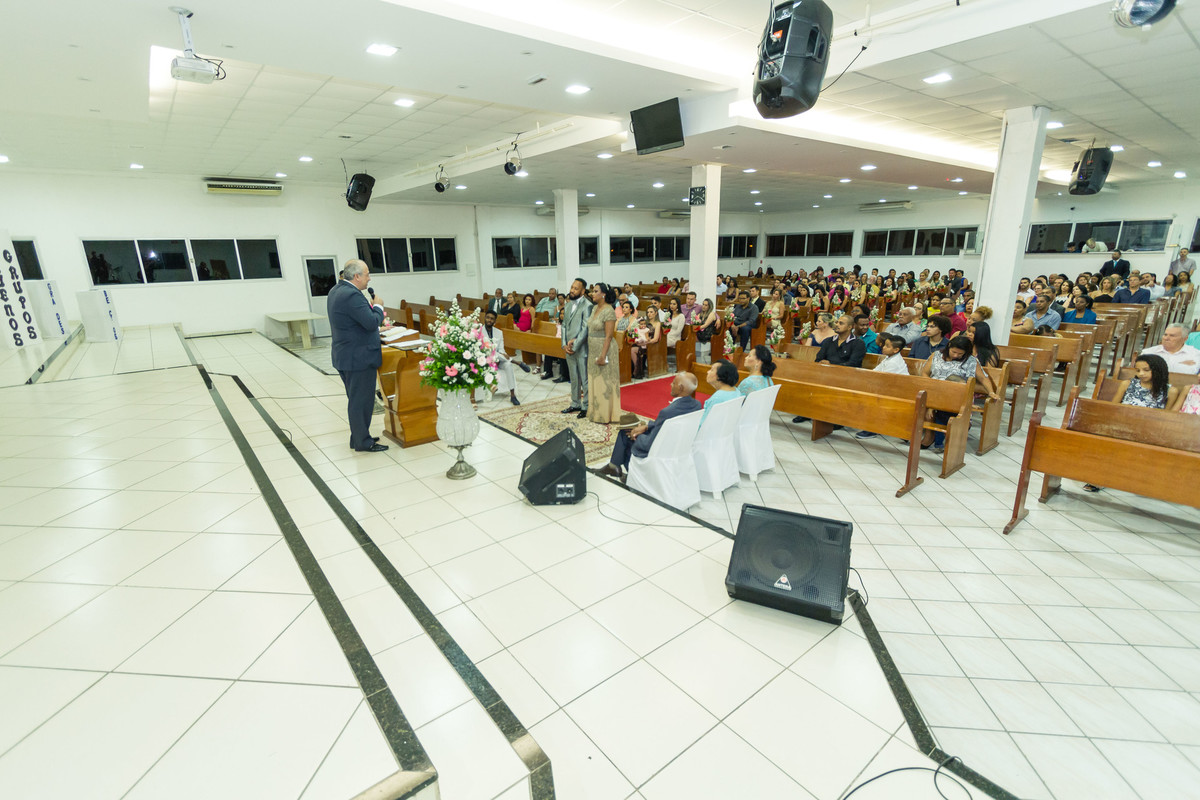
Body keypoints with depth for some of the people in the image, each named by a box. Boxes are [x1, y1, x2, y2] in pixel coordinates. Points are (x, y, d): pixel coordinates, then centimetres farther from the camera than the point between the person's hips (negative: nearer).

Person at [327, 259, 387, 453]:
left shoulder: (336, 291, 12)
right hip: (359, 357, -11)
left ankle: (358, 437, 30)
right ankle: (363, 443, 8)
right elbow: (372, 322, -24)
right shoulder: (352, 295, -22)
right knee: (361, 400, -1)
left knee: (356, 399, 19)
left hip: (344, 356, 11)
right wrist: (378, 305, -7)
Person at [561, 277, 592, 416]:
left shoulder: (587, 306, -13)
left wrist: (574, 346, -16)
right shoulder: (568, 304, 12)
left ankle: (586, 406, 13)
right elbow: (564, 325, 13)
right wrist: (564, 344, 1)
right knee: (574, 378, 18)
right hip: (569, 348, 7)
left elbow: (585, 329, -17)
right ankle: (575, 404, 30)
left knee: (585, 379, 2)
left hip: (581, 349, -7)